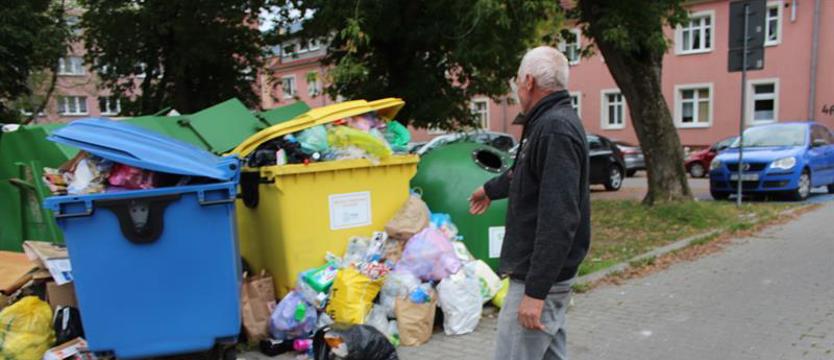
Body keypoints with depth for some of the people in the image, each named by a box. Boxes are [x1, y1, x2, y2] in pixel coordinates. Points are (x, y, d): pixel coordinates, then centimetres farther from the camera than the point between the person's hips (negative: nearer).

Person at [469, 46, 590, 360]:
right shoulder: (550, 122, 11)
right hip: (546, 271, 10)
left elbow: (559, 219, -29)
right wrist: (490, 189, 48)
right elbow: (524, 172, 31)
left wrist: (535, 290, -28)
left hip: (540, 276, -10)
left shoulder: (556, 129, -22)